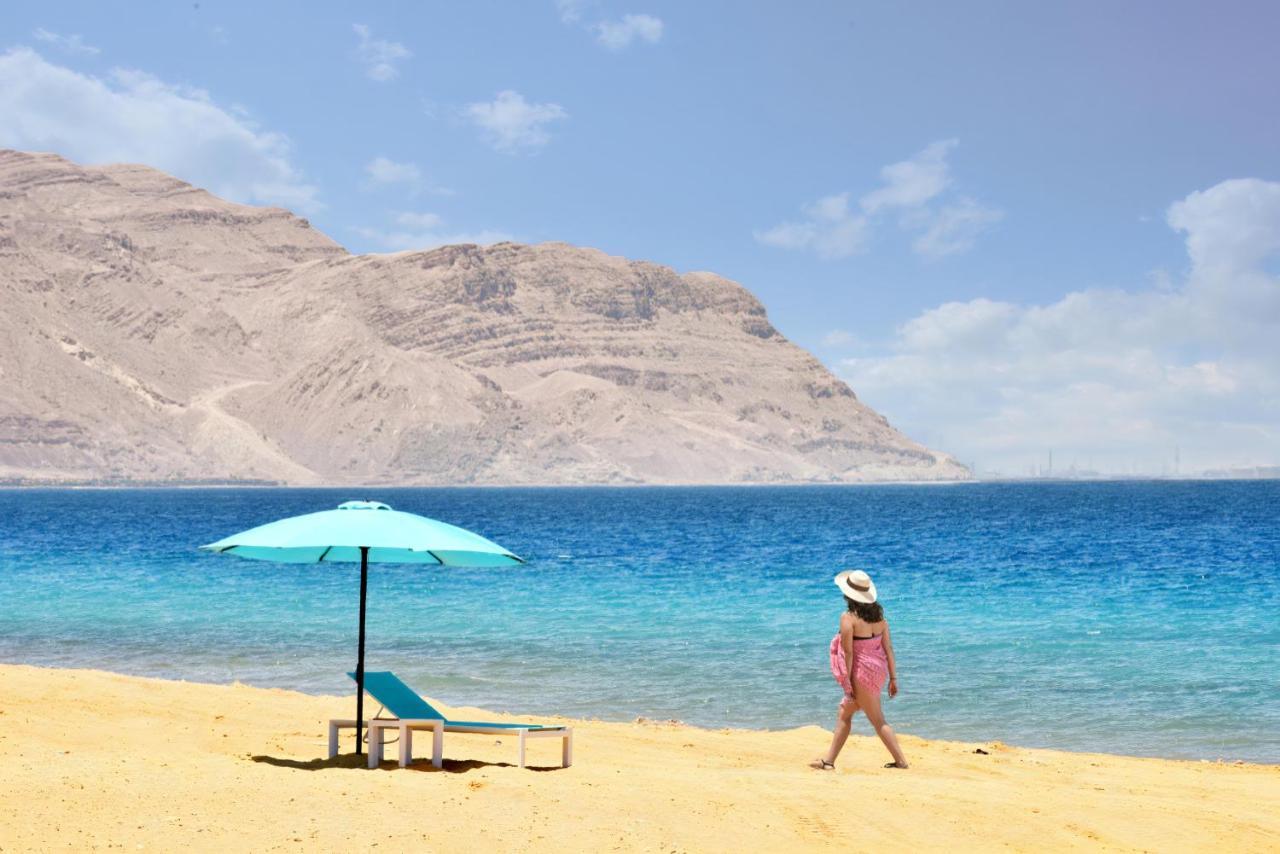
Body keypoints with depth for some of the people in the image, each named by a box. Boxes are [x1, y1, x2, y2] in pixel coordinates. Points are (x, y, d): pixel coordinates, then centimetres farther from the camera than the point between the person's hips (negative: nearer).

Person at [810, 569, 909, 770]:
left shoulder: (848, 617, -15)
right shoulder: (879, 615, 4)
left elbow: (848, 652, -16)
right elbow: (888, 648, 4)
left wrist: (847, 682, -12)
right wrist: (893, 678, 9)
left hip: (862, 672, -8)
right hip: (878, 670, 8)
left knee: (878, 721, 4)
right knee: (843, 713, 16)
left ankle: (900, 760, 6)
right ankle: (828, 760, 18)